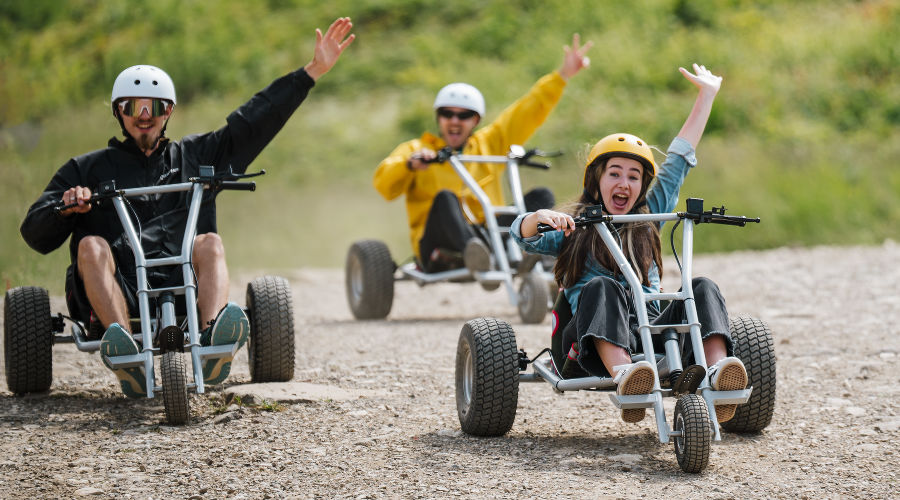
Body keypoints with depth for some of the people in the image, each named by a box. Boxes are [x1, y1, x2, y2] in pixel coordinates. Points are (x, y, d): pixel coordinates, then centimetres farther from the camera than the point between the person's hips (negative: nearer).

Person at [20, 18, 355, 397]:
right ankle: (122, 344, -54)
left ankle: (212, 341, -54)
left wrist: (313, 71, 15)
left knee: (210, 242, -25)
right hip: (118, 293, -1)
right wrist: (64, 208, -9)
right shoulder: (87, 170, 21)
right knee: (92, 245, -28)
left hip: (181, 291, 1)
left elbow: (257, 120, 20)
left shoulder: (196, 156, 25)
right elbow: (37, 235, 14)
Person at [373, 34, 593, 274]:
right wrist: (410, 164, -22)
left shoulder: (489, 144, 26)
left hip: (488, 234, 3)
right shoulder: (416, 150, 17)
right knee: (446, 198, -33)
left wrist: (563, 75, 11)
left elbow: (526, 113, 20)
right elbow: (385, 184, -1)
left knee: (541, 196, -15)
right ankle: (471, 248, -65)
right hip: (441, 250, -3)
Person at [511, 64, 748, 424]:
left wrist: (707, 94, 36)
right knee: (602, 287, -33)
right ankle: (622, 374, -60)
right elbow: (523, 235, -1)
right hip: (597, 340, -3)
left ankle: (717, 372, -47)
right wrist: (539, 217, -26)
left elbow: (678, 160, 29)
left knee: (703, 288, -20)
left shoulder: (648, 218, 23)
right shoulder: (574, 229, 16)